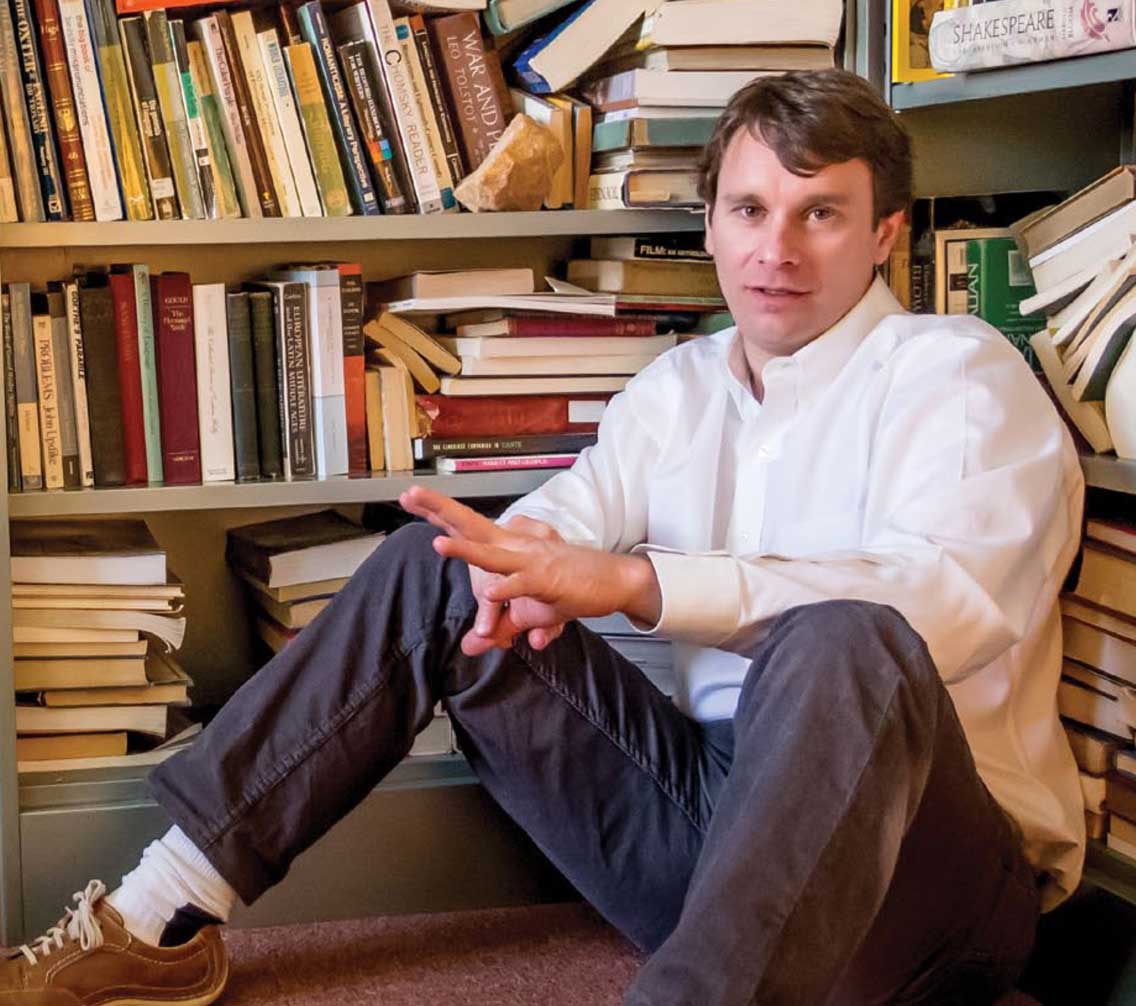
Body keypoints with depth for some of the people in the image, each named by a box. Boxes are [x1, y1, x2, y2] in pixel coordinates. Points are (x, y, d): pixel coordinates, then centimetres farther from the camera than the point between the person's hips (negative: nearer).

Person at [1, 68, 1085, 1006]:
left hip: (942, 865, -6)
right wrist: (524, 561, -20)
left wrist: (626, 579, -32)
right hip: (712, 811, 6)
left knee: (842, 645, -39)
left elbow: (945, 597, -23)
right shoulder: (680, 387, 15)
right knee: (429, 570, 2)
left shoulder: (958, 372, -6)